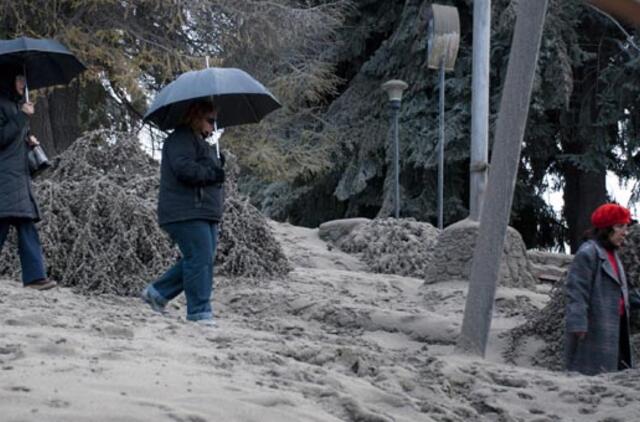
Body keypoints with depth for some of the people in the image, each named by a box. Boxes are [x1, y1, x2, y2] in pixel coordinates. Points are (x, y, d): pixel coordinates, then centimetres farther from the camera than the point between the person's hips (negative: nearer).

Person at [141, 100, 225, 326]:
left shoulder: (200, 142, 26)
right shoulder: (181, 139, -9)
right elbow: (184, 168, -24)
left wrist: (219, 166, 15)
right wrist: (212, 173, -15)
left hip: (204, 214, 11)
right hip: (187, 213, -11)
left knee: (199, 260, 9)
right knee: (200, 260, -13)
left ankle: (157, 293, 19)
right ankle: (200, 312, -10)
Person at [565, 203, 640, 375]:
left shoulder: (612, 254, 19)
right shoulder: (588, 253, -11)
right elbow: (576, 290, -17)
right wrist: (578, 324, -23)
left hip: (613, 328, 10)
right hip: (594, 330, -10)